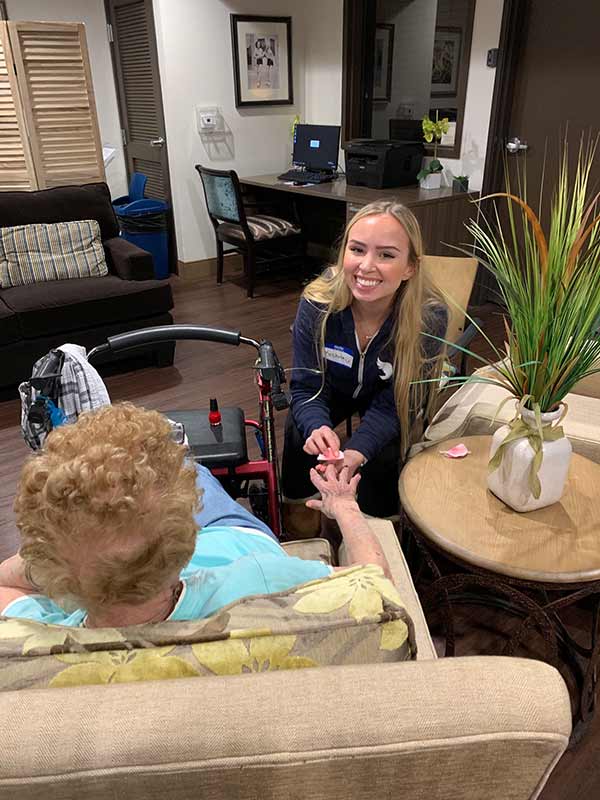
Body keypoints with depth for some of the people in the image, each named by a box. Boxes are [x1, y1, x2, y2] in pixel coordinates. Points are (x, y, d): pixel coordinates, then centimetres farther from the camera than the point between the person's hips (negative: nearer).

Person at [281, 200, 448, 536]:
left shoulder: (429, 317, -34)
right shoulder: (317, 303, -31)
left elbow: (394, 405, -28)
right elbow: (307, 387, -23)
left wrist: (356, 453, -46)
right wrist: (317, 428, -47)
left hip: (388, 395, -1)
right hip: (335, 387, 1)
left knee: (383, 452, -25)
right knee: (301, 432, -24)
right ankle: (299, 509, 5)